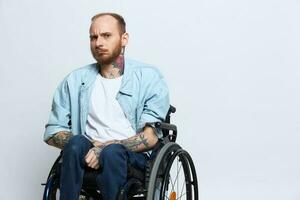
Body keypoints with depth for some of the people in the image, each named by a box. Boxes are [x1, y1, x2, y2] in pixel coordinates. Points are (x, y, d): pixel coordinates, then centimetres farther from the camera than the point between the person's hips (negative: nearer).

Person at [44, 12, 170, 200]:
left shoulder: (149, 77, 3)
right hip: (89, 156, 2)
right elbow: (52, 132, 9)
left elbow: (151, 137, -5)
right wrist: (92, 147, -9)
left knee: (112, 152, -35)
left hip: (134, 157, -2)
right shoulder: (75, 81, 12)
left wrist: (106, 147, -18)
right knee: (77, 143, -31)